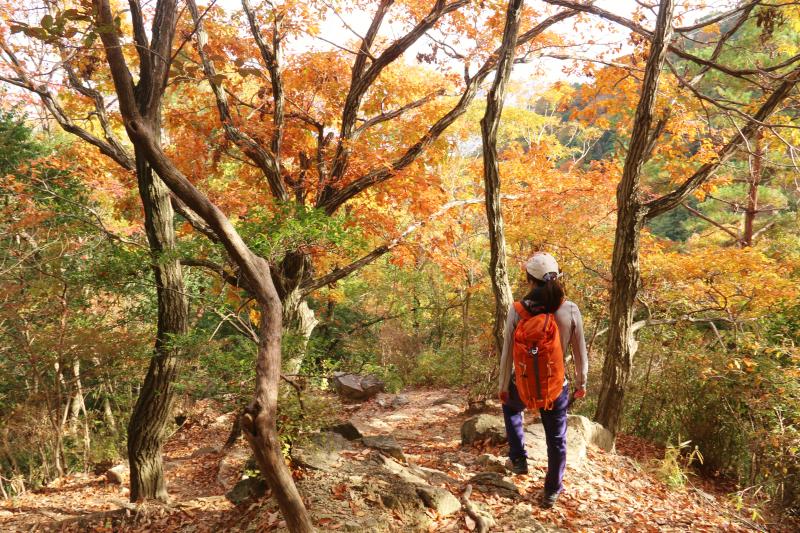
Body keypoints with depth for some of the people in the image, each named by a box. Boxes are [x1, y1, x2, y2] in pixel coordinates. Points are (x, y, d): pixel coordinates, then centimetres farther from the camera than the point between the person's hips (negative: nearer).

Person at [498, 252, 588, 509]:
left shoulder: (517, 310, -15)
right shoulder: (570, 310, -13)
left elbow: (508, 353, -8)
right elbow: (580, 352, -4)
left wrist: (503, 386, 6)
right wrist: (581, 382, 13)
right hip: (556, 386, 0)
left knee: (511, 409, 35)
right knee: (556, 440, 18)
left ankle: (519, 459, 36)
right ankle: (551, 493, 31)